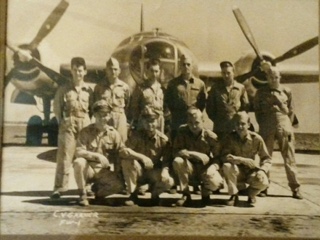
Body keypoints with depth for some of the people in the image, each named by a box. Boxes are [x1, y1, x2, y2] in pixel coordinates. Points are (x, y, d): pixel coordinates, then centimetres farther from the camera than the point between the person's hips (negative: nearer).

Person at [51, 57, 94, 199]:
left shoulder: (89, 90, 10)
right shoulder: (64, 89, 6)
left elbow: (92, 109, 11)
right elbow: (57, 107, 7)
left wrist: (90, 122, 0)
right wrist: (62, 121, -2)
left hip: (85, 124, 2)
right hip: (68, 124, -2)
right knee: (64, 156, -5)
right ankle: (59, 187, -2)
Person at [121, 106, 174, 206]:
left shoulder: (163, 139, -8)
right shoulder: (136, 135, -11)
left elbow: (166, 160, -9)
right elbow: (125, 151, -23)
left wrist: (165, 170, -31)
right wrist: (141, 157, -34)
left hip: (154, 172, 0)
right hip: (139, 171, 0)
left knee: (169, 182, -30)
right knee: (127, 161, -32)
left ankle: (155, 193, 9)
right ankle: (133, 194, -14)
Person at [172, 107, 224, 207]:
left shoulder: (211, 136, -12)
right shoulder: (183, 132, -11)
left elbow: (218, 157, -6)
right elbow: (176, 152, -15)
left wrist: (213, 167, -27)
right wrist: (194, 154, -27)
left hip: (205, 169, -1)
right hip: (190, 168, 1)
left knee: (215, 183, -33)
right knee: (177, 161, -32)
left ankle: (205, 193, 10)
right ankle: (185, 195, -14)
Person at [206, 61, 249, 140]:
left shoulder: (241, 88, 4)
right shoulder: (215, 88, 4)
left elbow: (245, 107, 9)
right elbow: (209, 106, 8)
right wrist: (216, 119, 3)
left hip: (236, 128, 0)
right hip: (220, 129, 0)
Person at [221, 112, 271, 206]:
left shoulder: (256, 139, -10)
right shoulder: (230, 137, -11)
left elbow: (267, 159, -3)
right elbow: (224, 156, -22)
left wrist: (262, 170, -24)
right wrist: (243, 160, -32)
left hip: (251, 171, 1)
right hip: (237, 172, 0)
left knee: (263, 182, -30)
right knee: (227, 166, -33)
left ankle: (251, 194, 10)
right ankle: (234, 195, -9)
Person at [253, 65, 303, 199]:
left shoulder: (287, 91, 7)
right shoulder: (261, 93, 6)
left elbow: (291, 111, 12)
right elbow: (257, 110, 11)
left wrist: (288, 126, 5)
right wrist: (262, 125, 5)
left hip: (284, 127, 0)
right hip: (267, 129, 0)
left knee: (289, 158, 0)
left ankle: (295, 188, 5)